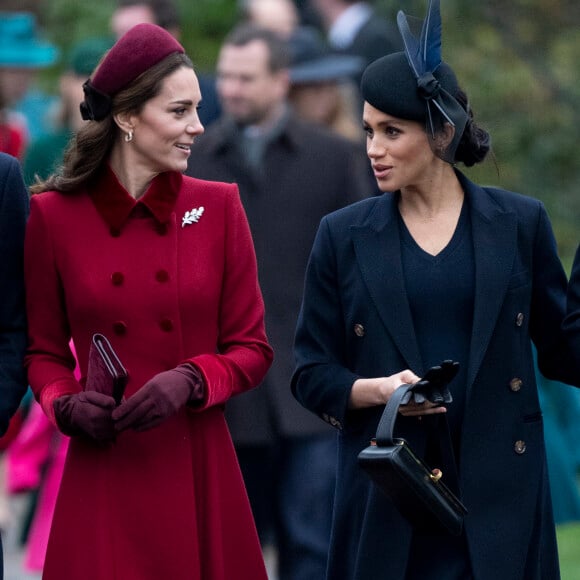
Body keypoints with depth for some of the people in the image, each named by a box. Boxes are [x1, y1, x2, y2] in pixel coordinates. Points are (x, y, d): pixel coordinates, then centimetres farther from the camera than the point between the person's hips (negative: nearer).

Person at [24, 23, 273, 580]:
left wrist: (191, 381, -14)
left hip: (199, 471, 1)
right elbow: (44, 351, 9)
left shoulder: (218, 207, 2)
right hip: (103, 476, -1)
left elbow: (252, 349, 5)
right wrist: (66, 404, -11)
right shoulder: (53, 215, -1)